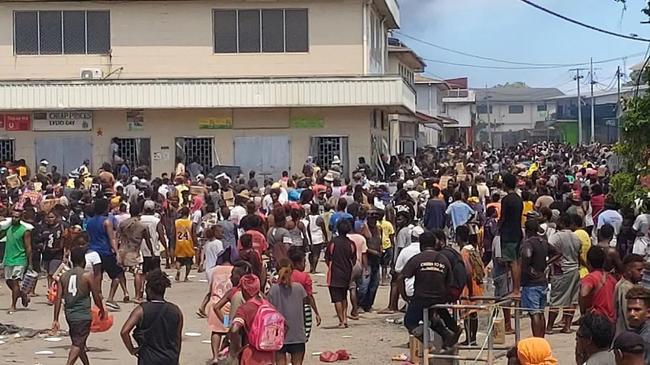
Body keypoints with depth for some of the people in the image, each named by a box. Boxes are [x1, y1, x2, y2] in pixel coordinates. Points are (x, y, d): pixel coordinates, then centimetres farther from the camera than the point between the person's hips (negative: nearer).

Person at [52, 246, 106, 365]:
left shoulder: (64, 276, 4)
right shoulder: (87, 276, -9)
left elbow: (58, 299, 2)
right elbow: (97, 297, -4)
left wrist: (55, 320, 5)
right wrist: (102, 311, 14)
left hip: (69, 314, 6)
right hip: (83, 315, -6)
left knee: (78, 342, 21)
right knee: (77, 344, -6)